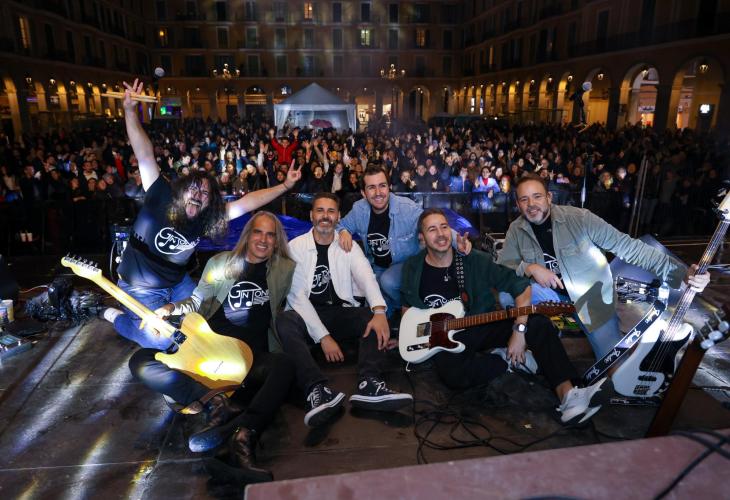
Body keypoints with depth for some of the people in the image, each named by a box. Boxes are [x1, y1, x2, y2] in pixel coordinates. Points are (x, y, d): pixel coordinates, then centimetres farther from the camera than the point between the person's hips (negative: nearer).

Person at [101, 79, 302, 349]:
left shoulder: (209, 217, -10)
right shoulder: (161, 198, -21)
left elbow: (247, 202, -11)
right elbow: (145, 155, -29)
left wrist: (284, 186, -14)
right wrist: (130, 110, -37)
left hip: (177, 282, 6)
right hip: (140, 285, -5)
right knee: (163, 339, -13)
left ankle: (160, 311, 31)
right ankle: (116, 317, 13)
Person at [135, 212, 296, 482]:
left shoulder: (285, 269, 10)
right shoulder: (221, 262, 12)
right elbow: (197, 301, 16)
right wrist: (172, 308, -2)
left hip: (253, 358, -2)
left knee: (284, 365, -37)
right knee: (140, 361, -17)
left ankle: (243, 437, -53)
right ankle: (216, 403, -33)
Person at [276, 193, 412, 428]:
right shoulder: (295, 247, -1)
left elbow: (366, 276, -13)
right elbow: (297, 296, -10)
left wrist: (379, 310, -35)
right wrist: (323, 336, -22)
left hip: (342, 314, 2)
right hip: (308, 317, -2)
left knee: (374, 317, -25)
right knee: (285, 321, -33)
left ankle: (369, 384, -42)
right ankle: (318, 390, -45)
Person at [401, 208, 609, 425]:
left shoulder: (475, 260, -8)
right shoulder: (413, 268, -3)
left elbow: (521, 286, -10)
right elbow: (408, 305, 16)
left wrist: (519, 330, -20)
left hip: (485, 326, 1)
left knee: (538, 322, -24)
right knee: (452, 373, -35)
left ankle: (567, 395, -30)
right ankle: (513, 359, -14)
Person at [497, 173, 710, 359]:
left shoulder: (579, 218, -20)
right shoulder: (516, 230, -8)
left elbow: (626, 245, -20)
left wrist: (681, 271, -27)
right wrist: (529, 268, -28)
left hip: (590, 296, -2)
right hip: (550, 292, 2)